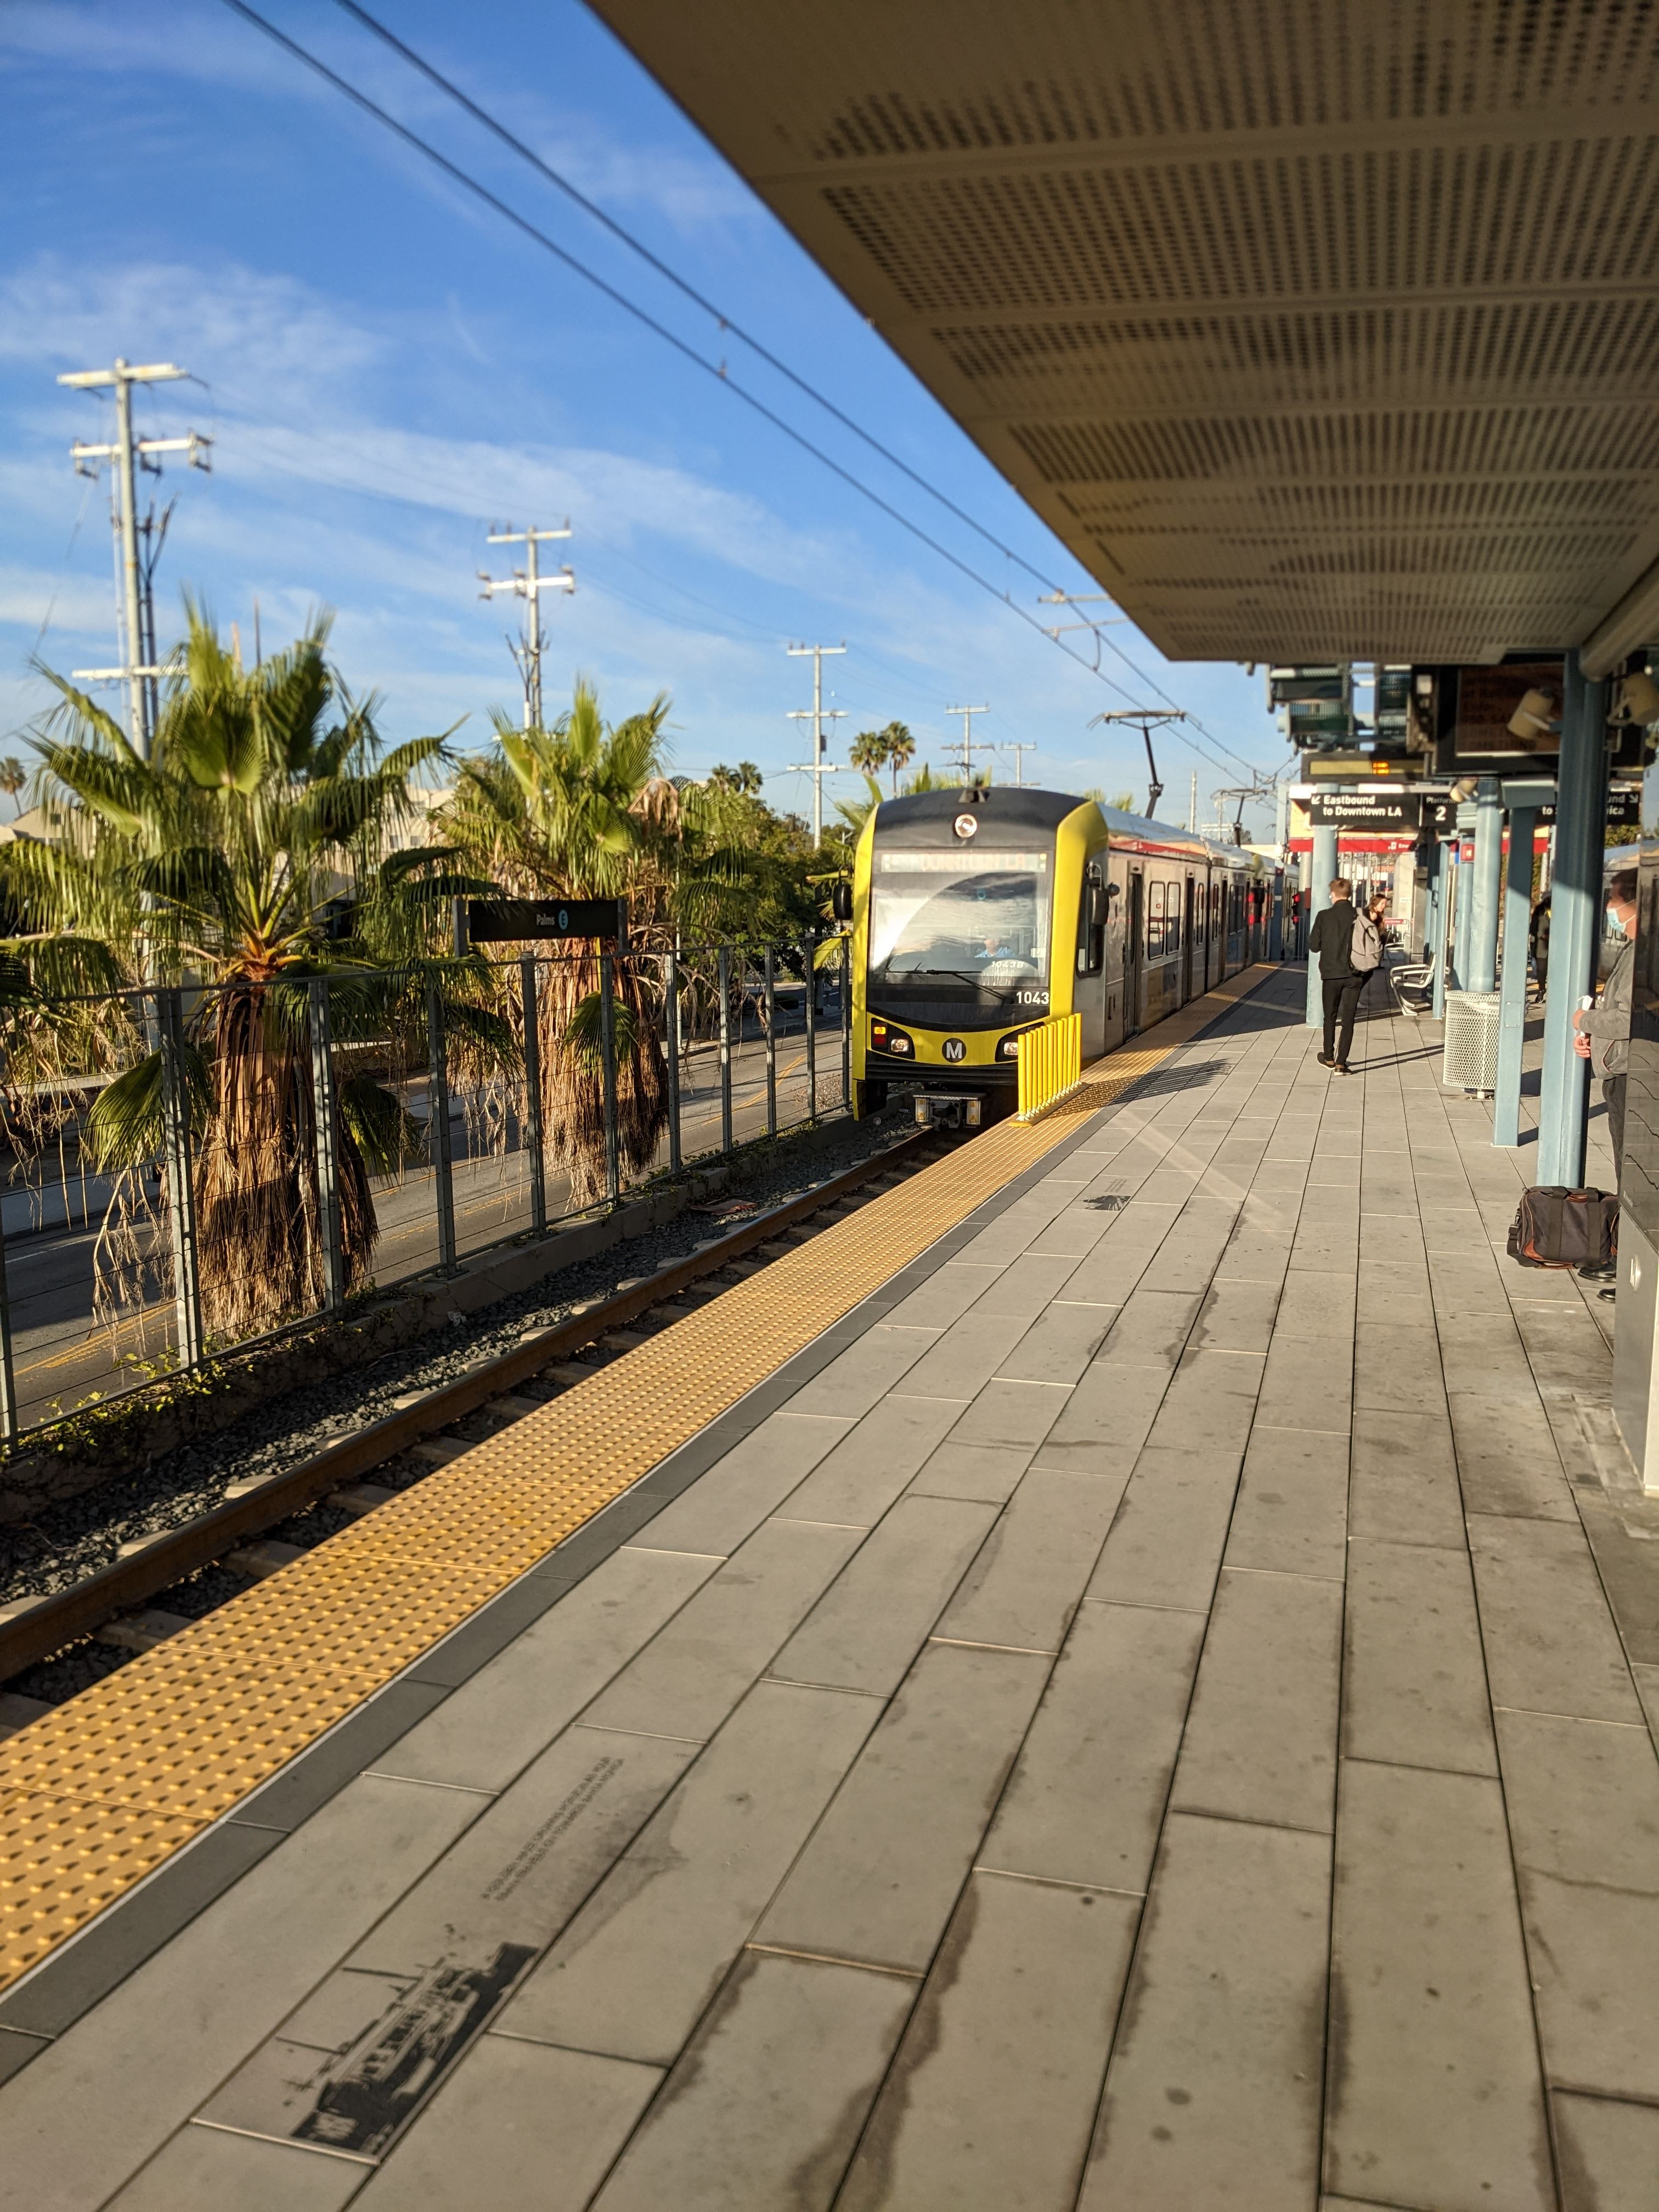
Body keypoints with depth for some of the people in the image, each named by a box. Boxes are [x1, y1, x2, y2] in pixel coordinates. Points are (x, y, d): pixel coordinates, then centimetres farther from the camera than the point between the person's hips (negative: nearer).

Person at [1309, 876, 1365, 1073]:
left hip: (1331, 974, 0)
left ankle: (1329, 1058, 26)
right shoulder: (1359, 917, -6)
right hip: (1353, 975, 0)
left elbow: (1313, 946, -4)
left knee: (1330, 1016, 17)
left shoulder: (1324, 917, -8)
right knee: (1348, 1020, 5)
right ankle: (1341, 1064, 1)